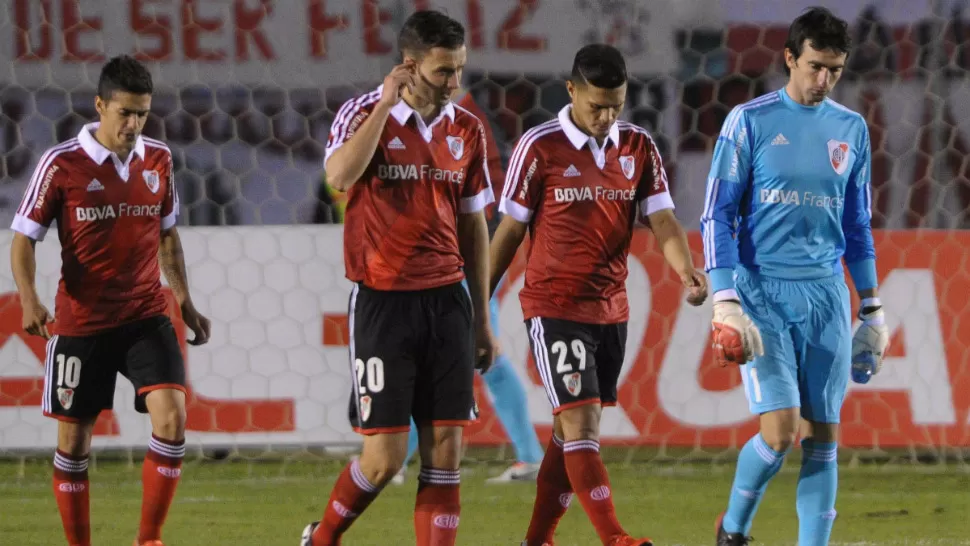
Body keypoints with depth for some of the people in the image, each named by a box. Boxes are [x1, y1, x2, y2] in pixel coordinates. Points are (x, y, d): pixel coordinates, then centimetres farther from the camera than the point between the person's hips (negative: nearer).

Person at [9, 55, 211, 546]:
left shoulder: (158, 159, 3)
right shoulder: (61, 164, -10)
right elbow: (24, 238, -6)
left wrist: (184, 301, 18)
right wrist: (28, 299, -22)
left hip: (146, 316, 2)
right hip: (80, 320, -2)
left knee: (171, 416, -15)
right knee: (73, 440, 4)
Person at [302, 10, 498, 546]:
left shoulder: (467, 129, 8)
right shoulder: (364, 114, -6)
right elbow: (340, 175, -27)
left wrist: (482, 317, 15)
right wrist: (386, 104, -23)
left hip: (447, 301, 5)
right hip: (382, 303, -5)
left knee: (446, 446, 0)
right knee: (385, 456, -5)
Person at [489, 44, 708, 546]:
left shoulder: (638, 147, 5)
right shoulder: (540, 147, -8)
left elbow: (661, 219, -1)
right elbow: (510, 230, -1)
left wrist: (687, 269, -21)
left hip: (611, 310, 5)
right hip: (554, 309, -5)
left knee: (572, 431, 10)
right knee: (581, 423, -13)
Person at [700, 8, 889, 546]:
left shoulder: (851, 129, 11)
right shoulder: (750, 121, -2)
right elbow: (717, 215, -3)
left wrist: (872, 309, 16)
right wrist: (725, 300, -13)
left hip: (826, 299, 4)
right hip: (762, 294, -4)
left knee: (823, 436, 0)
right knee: (779, 431, -13)